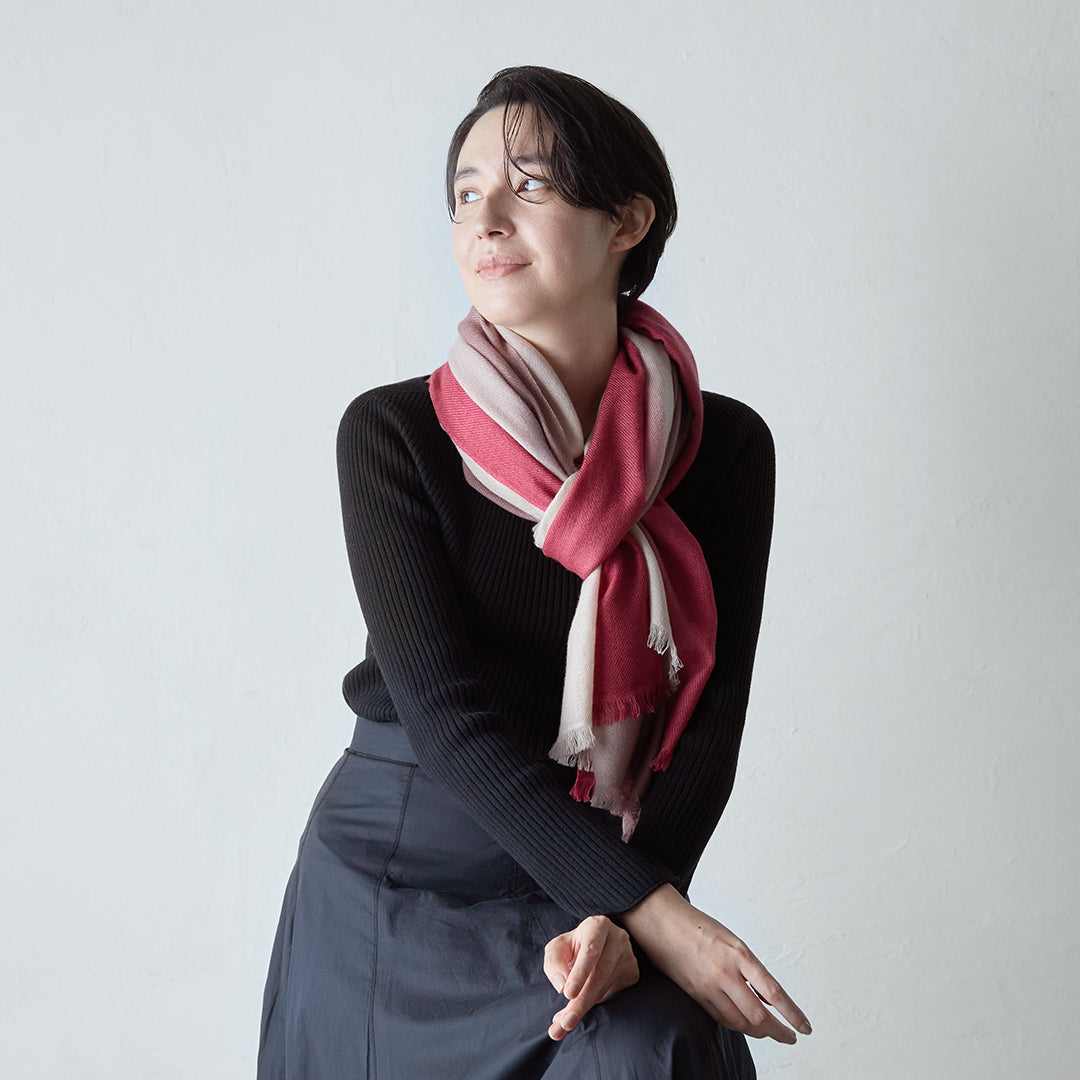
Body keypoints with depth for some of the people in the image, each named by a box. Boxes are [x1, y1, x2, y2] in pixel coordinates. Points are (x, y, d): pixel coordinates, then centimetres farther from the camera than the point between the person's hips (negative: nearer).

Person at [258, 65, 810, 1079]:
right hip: (396, 871, 0)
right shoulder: (390, 432, -7)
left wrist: (619, 918, -19)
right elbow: (446, 712, -14)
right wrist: (654, 910, -20)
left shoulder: (724, 446, -1)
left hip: (596, 881, 1)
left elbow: (710, 718, -3)